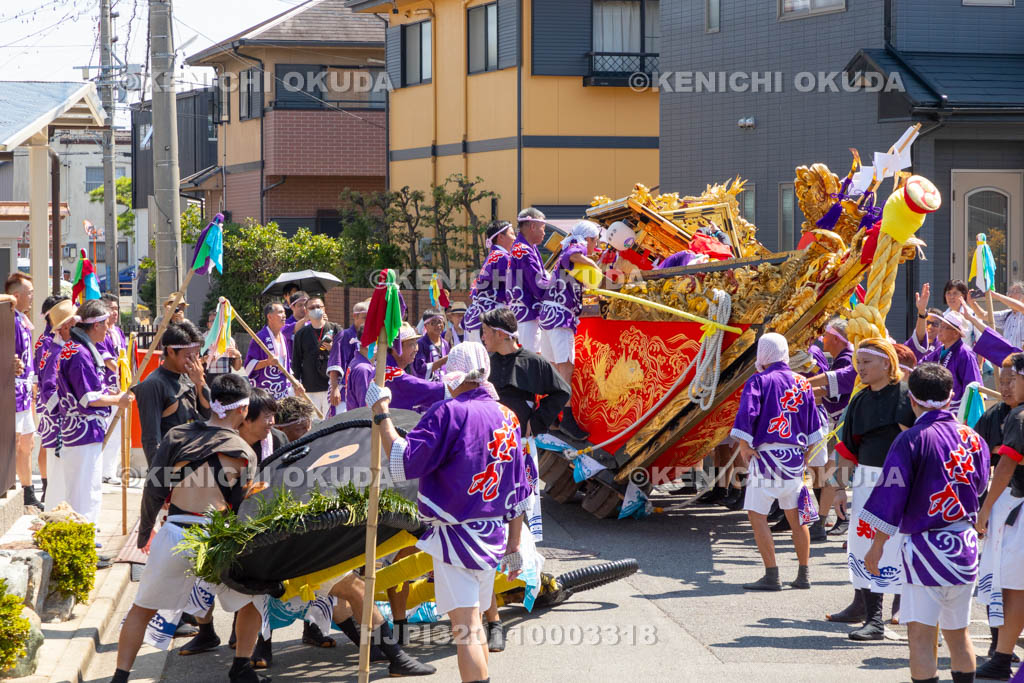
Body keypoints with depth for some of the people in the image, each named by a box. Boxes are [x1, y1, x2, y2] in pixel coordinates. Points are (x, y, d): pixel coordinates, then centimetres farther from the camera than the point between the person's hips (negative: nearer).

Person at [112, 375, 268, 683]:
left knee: (142, 609, 15)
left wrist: (144, 534, 17)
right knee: (253, 599, 23)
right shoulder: (245, 454, 4)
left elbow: (153, 491, 6)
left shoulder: (177, 435, 8)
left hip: (174, 534, 2)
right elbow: (240, 509, 4)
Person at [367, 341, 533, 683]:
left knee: (466, 629, -9)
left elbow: (403, 463, -18)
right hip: (494, 536, 7)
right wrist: (514, 547, 20)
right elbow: (519, 493, 13)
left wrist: (382, 414, -7)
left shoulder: (449, 412, -13)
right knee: (474, 624, 20)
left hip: (456, 536, -7)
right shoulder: (507, 417, 8)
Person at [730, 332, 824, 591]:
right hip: (795, 455, 6)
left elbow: (746, 414, -18)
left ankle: (771, 576, -9)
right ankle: (804, 575, 18)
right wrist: (805, 453, 24)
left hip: (767, 454, -6)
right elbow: (814, 427, 15)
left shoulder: (759, 381, -5)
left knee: (757, 515, -2)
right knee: (796, 516, 14)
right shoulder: (803, 383, 11)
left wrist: (744, 446, -8)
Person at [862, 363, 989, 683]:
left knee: (920, 635, -7)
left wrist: (877, 546, -4)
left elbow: (891, 497, -12)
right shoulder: (972, 438, 5)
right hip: (966, 546, 6)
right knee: (958, 633, 17)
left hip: (926, 546, -6)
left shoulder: (911, 440, -12)